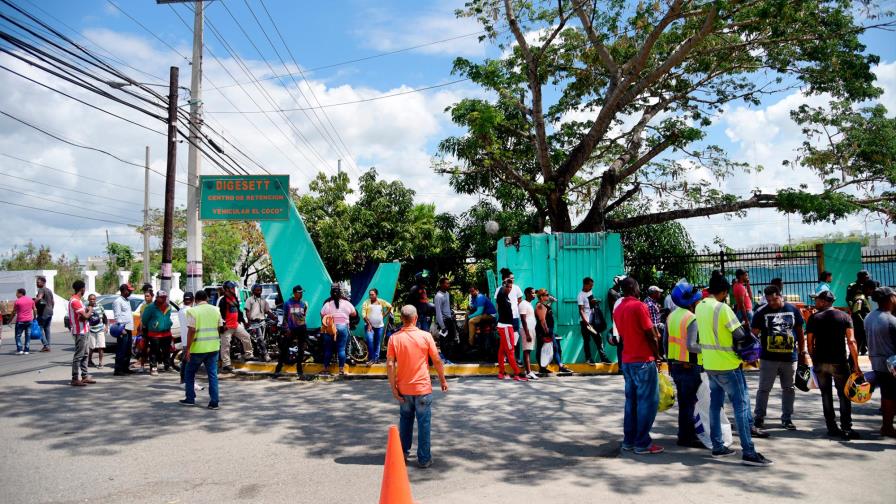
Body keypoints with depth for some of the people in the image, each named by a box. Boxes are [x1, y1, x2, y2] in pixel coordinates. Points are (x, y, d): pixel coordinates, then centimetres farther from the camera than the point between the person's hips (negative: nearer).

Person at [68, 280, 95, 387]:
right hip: (79, 332, -11)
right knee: (78, 356, -7)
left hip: (83, 331, 11)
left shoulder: (78, 300, 15)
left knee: (84, 354, 16)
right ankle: (75, 379, -4)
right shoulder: (75, 301, -18)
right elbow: (85, 316, -24)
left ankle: (84, 376, 22)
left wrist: (87, 311, -7)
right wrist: (90, 311, -3)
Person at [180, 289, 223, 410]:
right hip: (213, 347, 4)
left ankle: (190, 399, 21)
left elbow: (191, 330, -14)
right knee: (213, 374, 6)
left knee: (189, 373, 16)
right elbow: (220, 327, 10)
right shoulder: (215, 310, 6)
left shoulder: (193, 311, -8)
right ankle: (214, 402, 4)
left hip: (198, 348, -3)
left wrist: (188, 348, -11)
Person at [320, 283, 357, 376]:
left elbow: (322, 315, -2)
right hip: (343, 327, 0)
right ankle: (341, 369, 3)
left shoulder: (327, 303, -4)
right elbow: (354, 314, 6)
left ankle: (326, 368, 14)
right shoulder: (346, 302, -3)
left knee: (328, 349, 9)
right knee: (341, 349, 3)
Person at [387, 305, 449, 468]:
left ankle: (403, 452, 30)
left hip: (403, 388, 2)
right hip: (423, 387, -2)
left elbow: (390, 365, -10)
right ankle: (424, 458, 12)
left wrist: (393, 387, -2)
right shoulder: (425, 336, -10)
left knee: (405, 419, 21)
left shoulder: (394, 338, -7)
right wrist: (443, 380, 8)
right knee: (424, 422, 7)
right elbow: (437, 361, -6)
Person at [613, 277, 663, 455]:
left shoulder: (617, 310, 10)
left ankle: (629, 440, 15)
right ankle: (642, 443, 0)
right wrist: (657, 355, 2)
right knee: (647, 401, -2)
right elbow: (651, 336, -13)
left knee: (631, 400, 12)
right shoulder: (639, 306, -14)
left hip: (627, 360, 8)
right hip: (643, 361, -8)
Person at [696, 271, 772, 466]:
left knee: (715, 403, 13)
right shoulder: (722, 308, -19)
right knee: (741, 405, -3)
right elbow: (739, 335, -17)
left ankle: (717, 446, 18)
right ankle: (749, 452, -3)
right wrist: (748, 334, 3)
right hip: (727, 364, -8)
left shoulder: (699, 307, 5)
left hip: (709, 363, 8)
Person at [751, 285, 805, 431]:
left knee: (789, 389, 12)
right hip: (768, 358, -2)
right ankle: (758, 417, 14)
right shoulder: (761, 312, -4)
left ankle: (787, 418, 25)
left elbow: (799, 332, 10)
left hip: (790, 358, 2)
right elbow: (754, 334, -4)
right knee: (764, 389, 3)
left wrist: (802, 352, 9)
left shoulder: (793, 310, 3)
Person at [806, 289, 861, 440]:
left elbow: (809, 343, -1)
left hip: (820, 362, 1)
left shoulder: (814, 318, 0)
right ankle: (846, 429, 1)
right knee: (844, 395, 6)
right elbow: (851, 341, -7)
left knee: (826, 395, 9)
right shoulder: (845, 316, 0)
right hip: (839, 362, -1)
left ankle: (832, 428, 12)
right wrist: (856, 364, -4)